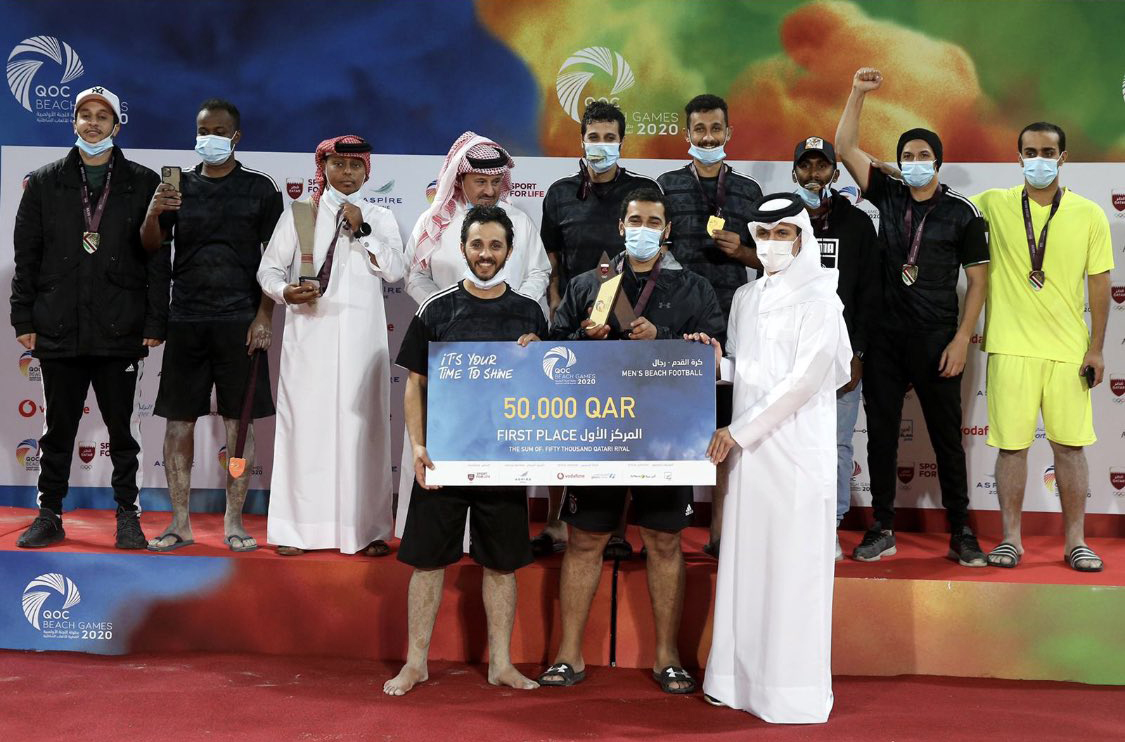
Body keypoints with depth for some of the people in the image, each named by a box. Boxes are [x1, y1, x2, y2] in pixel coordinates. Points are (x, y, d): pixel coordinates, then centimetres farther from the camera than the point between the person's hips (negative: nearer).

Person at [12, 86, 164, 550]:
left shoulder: (143, 184, 4)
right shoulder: (44, 184, 9)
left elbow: (156, 258, 1)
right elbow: (26, 257, 8)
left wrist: (155, 323, -5)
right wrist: (24, 319, 2)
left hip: (120, 333, -2)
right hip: (58, 332, 2)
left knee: (123, 430, 6)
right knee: (57, 429, 9)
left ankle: (128, 517, 16)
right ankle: (49, 517, 20)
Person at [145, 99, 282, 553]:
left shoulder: (259, 188, 5)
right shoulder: (179, 186, 11)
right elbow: (151, 246, 4)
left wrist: (264, 317, -7)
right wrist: (155, 213, -17)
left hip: (240, 321, -2)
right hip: (186, 320, 2)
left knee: (239, 421, 1)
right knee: (178, 421, 3)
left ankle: (234, 522, 10)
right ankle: (180, 523, 12)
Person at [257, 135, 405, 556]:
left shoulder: (380, 218, 12)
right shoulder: (299, 214, 9)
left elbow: (395, 271, -1)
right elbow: (269, 269, 7)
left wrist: (362, 230, -9)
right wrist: (285, 292, -13)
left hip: (361, 337, 1)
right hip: (309, 332, 0)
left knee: (363, 426, 0)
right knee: (305, 423, -2)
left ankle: (368, 530, 6)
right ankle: (295, 529, 6)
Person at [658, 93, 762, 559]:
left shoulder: (749, 191, 12)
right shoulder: (667, 185, 8)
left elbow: (765, 258, 15)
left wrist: (740, 250, -6)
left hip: (730, 322, 1)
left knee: (725, 426, 2)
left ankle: (719, 528, 9)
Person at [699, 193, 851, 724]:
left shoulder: (819, 301, -5)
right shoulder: (745, 298, 14)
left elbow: (804, 381, -13)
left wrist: (739, 430, -12)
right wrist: (713, 357, 1)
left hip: (798, 447, -6)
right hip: (748, 447, 6)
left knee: (793, 566, -3)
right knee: (746, 561, 8)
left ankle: (794, 690, 6)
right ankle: (745, 677, 17)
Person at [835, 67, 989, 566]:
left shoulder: (961, 213, -2)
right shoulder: (888, 196, 6)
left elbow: (978, 279, -2)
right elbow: (845, 147, 3)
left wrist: (961, 339, -9)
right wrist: (859, 92, -6)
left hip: (936, 339, -3)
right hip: (884, 337, 3)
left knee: (946, 435, 2)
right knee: (881, 431, 6)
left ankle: (961, 532, 11)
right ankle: (882, 529, 15)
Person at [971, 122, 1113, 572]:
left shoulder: (1089, 215, 4)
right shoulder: (992, 205, 2)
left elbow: (1099, 284, 5)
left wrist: (1096, 348, 1)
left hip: (1069, 349, 1)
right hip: (1011, 346, -1)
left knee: (1070, 445, 4)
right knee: (1011, 444, 2)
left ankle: (1075, 541, 15)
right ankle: (1010, 539, 13)